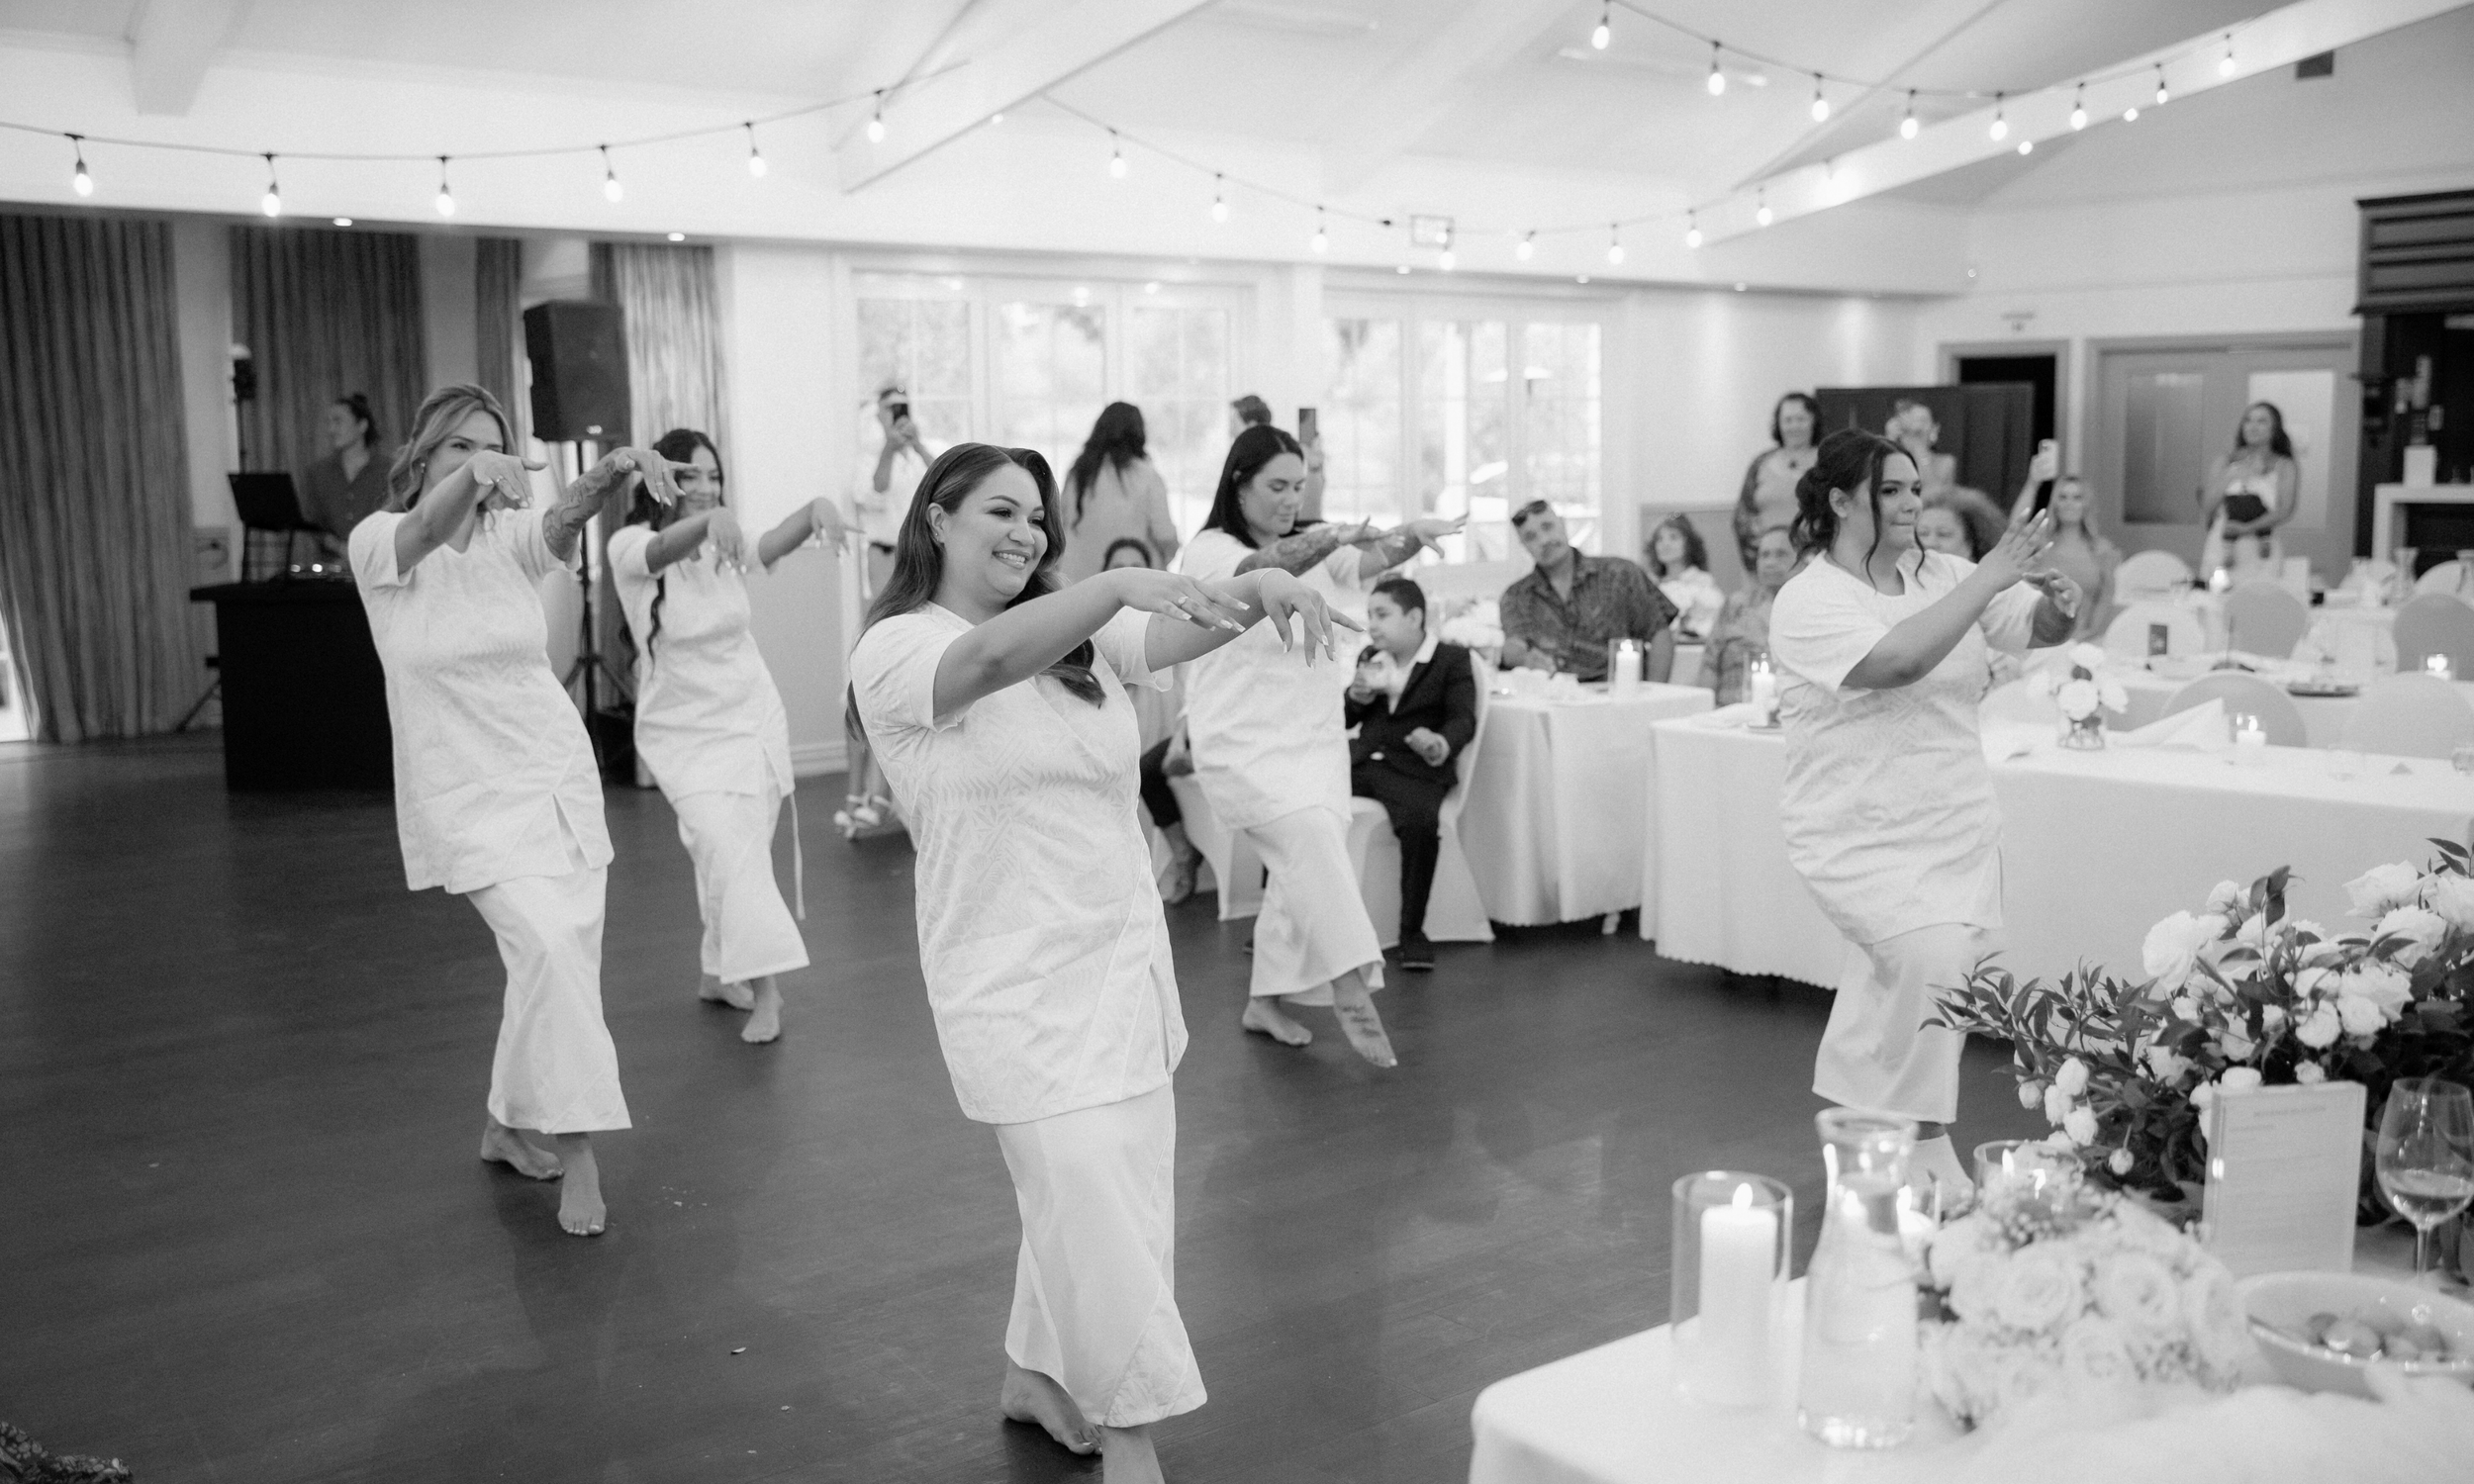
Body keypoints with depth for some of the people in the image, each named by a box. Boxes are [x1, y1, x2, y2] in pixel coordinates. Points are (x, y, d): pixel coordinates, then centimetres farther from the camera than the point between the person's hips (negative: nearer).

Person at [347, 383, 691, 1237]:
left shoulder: (512, 537, -2)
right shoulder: (379, 544, -8)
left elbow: (565, 519, -25)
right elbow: (426, 528, -32)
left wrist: (611, 475, -49)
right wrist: (472, 477, -55)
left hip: (558, 778, 4)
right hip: (467, 798, -4)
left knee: (561, 961, 8)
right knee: (549, 946, -21)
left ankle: (507, 1127, 31)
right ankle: (577, 1153, -11)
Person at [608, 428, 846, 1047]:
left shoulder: (723, 544, 0)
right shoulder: (630, 547, -10)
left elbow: (771, 545, -21)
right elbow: (665, 549, -34)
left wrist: (817, 507, -42)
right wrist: (709, 520, -56)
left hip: (753, 716, 4)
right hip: (684, 729, -4)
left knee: (744, 850, 7)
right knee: (725, 847, -16)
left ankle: (720, 973, 25)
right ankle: (765, 990, -15)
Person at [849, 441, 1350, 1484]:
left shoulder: (1079, 636, 8)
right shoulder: (894, 650, -9)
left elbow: (1182, 634, -8)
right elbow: (990, 660, -30)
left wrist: (1261, 587, -29)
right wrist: (1121, 582, -42)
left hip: (1125, 957, 7)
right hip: (1021, 979, -6)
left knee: (1117, 1194, 15)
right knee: (1090, 1204, -5)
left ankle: (1034, 1375, 37)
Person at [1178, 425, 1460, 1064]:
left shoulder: (1314, 549, 11)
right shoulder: (1208, 551, -6)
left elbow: (1369, 562, -8)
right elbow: (1262, 569, -29)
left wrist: (1409, 537, -30)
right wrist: (1334, 537, -45)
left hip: (1315, 736, 6)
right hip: (1245, 742, -6)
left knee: (1305, 868, 8)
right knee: (1312, 834, -27)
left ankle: (1265, 1000, 25)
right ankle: (1351, 992, -27)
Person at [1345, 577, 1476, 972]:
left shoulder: (1452, 660, 2)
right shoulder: (1370, 657, 20)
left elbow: (1464, 719, -10)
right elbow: (1343, 720, 22)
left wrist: (1442, 745, -34)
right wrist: (1357, 695, -3)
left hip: (1414, 768, -5)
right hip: (1361, 760, 5)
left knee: (1420, 821, -37)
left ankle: (1412, 929, -19)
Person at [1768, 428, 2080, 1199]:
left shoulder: (1943, 574, 5)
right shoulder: (1808, 601, -12)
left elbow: (2034, 630, 6)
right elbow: (1897, 660, -28)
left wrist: (2057, 603, -18)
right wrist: (1990, 577, -25)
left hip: (1958, 825, 6)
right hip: (1862, 836, -5)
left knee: (1892, 991, 12)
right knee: (1930, 958, -25)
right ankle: (1927, 1157, -10)